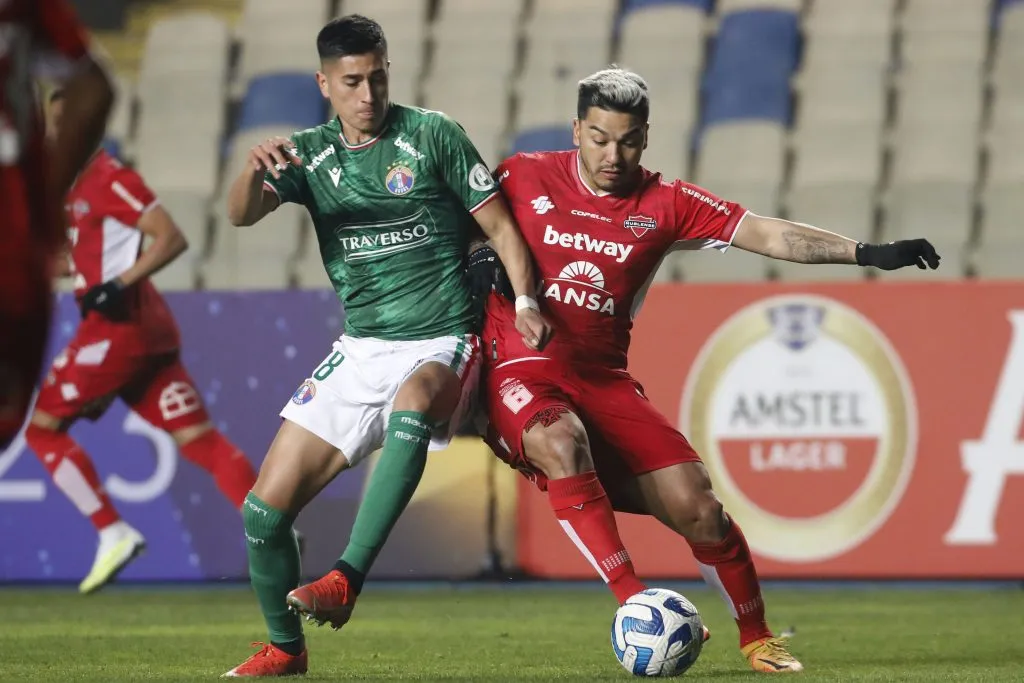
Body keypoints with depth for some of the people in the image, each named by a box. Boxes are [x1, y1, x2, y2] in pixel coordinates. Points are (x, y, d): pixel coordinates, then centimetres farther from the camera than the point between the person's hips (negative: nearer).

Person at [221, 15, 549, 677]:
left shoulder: (431, 135, -3)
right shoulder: (311, 154, 6)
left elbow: (499, 224, 1)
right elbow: (242, 215, -11)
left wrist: (525, 300, -16)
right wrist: (255, 170, -33)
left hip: (440, 346, -4)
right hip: (360, 350, 4)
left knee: (412, 403, -41)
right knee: (265, 510, -1)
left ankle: (345, 581, -45)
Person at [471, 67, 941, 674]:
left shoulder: (666, 205, 5)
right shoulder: (524, 178, 1)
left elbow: (769, 235, -3)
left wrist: (867, 253, -13)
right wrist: (481, 259, -8)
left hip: (605, 379, 2)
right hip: (521, 369, -2)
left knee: (697, 506, -9)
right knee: (560, 442, -37)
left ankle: (756, 636, 12)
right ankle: (633, 600, -34)